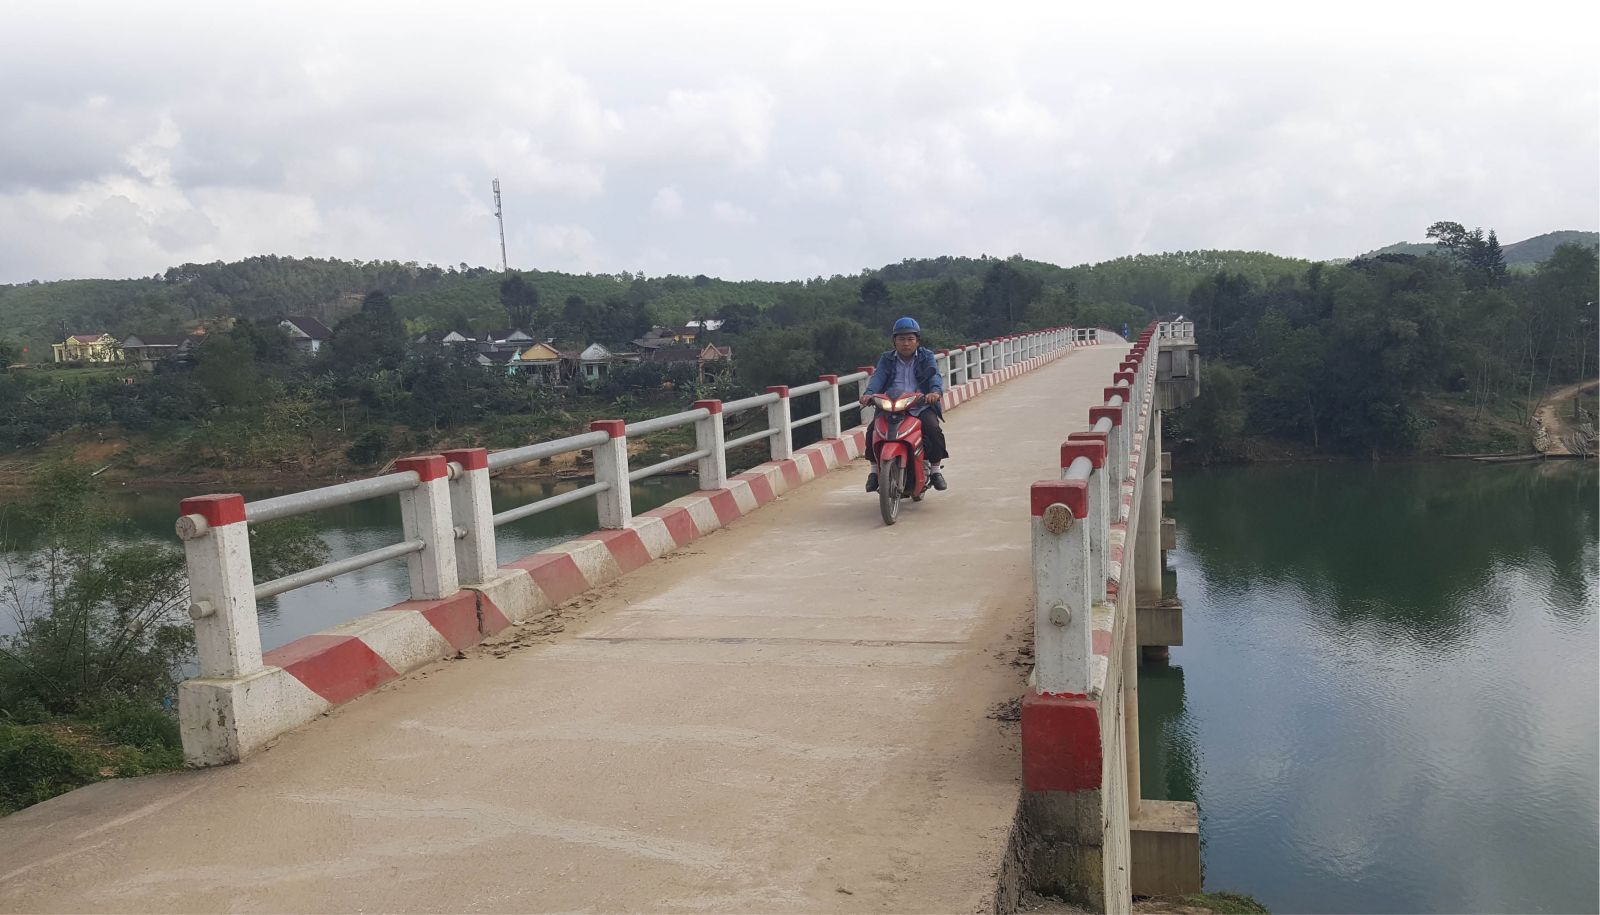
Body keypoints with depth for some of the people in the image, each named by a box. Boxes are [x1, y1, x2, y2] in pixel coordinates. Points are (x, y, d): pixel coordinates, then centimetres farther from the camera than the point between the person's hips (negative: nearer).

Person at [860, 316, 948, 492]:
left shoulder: (927, 357, 9)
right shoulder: (887, 359, 13)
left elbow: (935, 375, -8)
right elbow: (878, 377, -4)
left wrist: (936, 391, -32)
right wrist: (869, 393, -26)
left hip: (920, 406, -1)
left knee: (933, 429, -27)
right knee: (872, 430, -21)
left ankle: (935, 470, -8)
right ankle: (875, 469, -3)